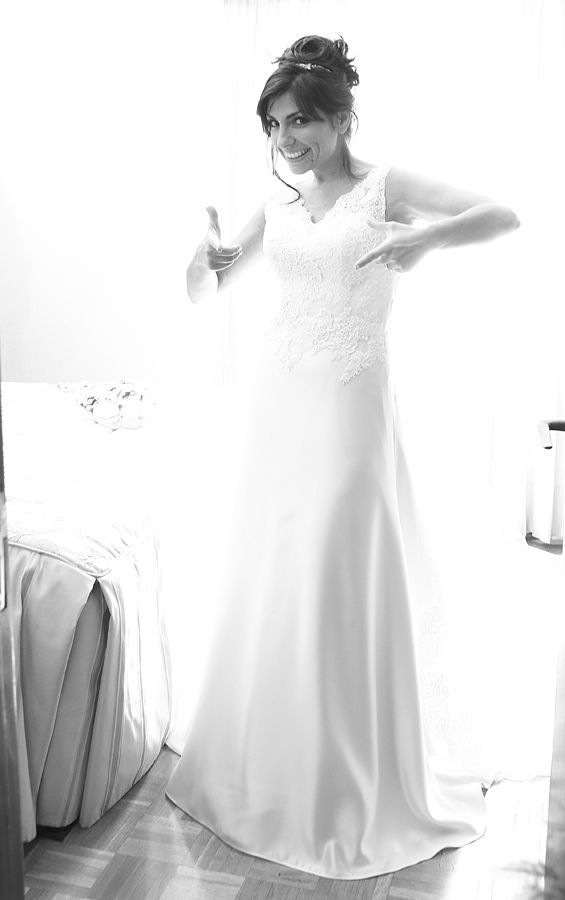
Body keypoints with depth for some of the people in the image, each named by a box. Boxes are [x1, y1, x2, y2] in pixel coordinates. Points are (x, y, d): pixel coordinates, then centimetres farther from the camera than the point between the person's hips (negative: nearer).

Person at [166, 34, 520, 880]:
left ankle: (357, 789, 20)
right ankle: (260, 768, 30)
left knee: (344, 590, -1)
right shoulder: (277, 200, 11)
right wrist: (209, 256, -11)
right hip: (277, 407, 5)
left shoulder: (385, 185, -1)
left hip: (349, 410, -5)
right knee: (265, 587, 10)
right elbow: (203, 290, 11)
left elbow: (503, 215, -10)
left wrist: (424, 236, -26)